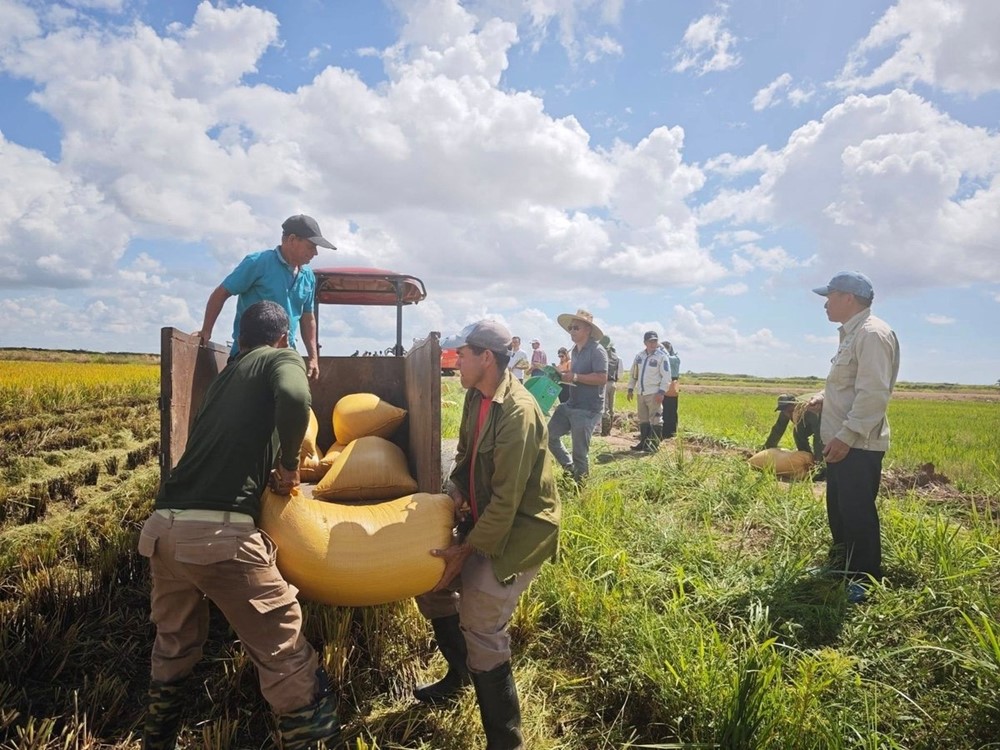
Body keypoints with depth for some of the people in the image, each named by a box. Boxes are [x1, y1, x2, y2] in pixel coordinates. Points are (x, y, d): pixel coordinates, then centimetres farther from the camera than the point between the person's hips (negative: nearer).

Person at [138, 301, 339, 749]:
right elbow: (294, 398, -18)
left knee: (173, 646, 29)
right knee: (283, 651, 5)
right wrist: (288, 465, -3)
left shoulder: (224, 376, 25)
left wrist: (270, 472, 47)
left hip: (162, 528, 8)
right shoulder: (281, 359, 6)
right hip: (219, 533, -8)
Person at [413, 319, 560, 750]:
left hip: (520, 529, -9)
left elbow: (506, 499, -24)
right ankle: (458, 675, 39)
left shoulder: (518, 412, -25)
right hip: (483, 518, 9)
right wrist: (456, 489, -6)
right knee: (429, 580, 15)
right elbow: (467, 455, 15)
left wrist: (468, 549, -19)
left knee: (480, 630, -11)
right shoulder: (475, 397, 2)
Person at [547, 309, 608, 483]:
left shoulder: (597, 351, -14)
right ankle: (569, 467, 23)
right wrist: (564, 376, 6)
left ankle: (580, 483, 19)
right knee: (549, 434, 9)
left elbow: (602, 378, -23)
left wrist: (575, 377, -23)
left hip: (588, 409, -9)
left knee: (580, 453, 0)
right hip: (570, 404, 9)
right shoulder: (575, 350, 13)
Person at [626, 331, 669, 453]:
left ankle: (654, 445, 0)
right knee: (643, 419, 13)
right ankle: (644, 442, 22)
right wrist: (630, 389, 12)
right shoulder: (639, 356, 11)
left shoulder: (661, 356, -6)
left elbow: (666, 376, -10)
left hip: (654, 393, -6)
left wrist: (661, 392, -18)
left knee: (655, 419, -4)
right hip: (641, 393, 6)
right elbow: (633, 373, 16)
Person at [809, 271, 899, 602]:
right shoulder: (851, 334, 15)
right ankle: (841, 565, 35)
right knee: (838, 508, 20)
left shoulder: (873, 333, -17)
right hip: (842, 441, 10)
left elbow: (874, 393, -25)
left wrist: (846, 436, -26)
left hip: (858, 445, -10)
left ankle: (865, 582, 12)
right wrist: (823, 397, 9)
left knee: (858, 513, -1)